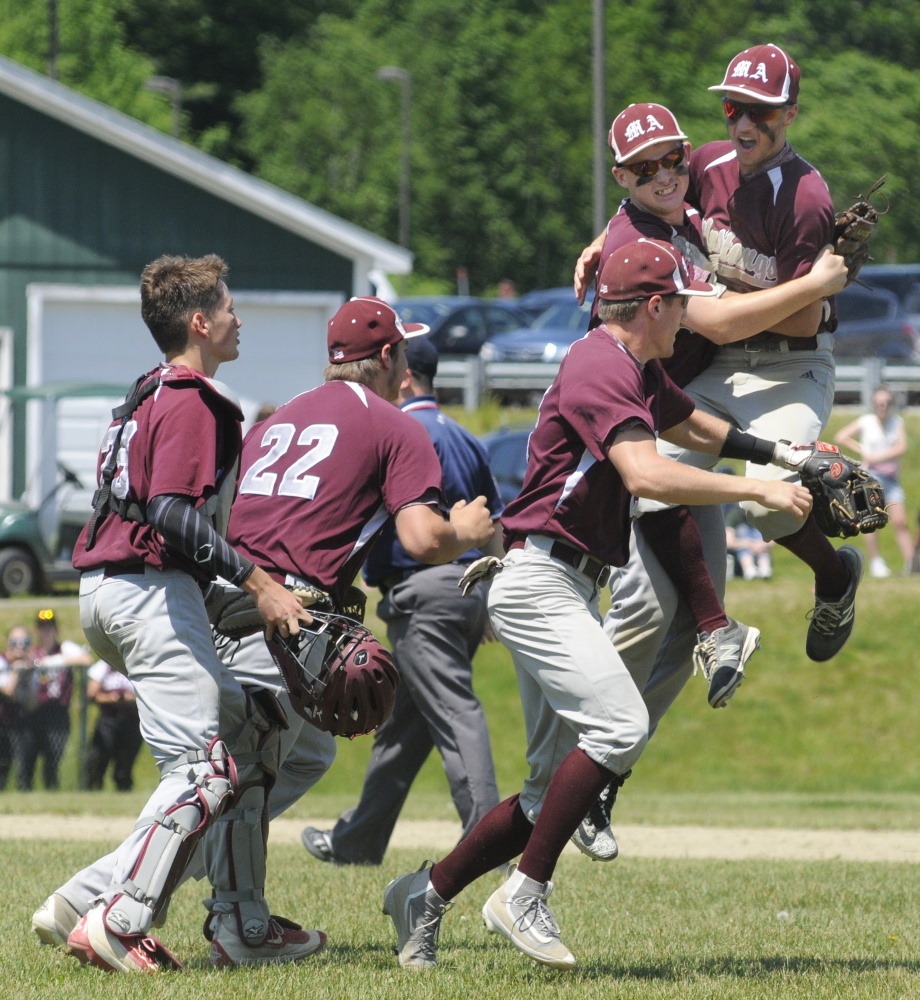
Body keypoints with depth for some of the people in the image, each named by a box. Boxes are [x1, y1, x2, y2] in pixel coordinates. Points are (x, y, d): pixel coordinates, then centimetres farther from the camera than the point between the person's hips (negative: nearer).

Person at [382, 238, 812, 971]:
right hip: (540, 584, -10)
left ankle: (426, 895, 15)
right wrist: (757, 492, -27)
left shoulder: (640, 372, 17)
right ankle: (525, 896, -21)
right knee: (621, 724, -25)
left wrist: (785, 455, 22)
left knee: (556, 788, 7)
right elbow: (646, 475, -30)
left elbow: (693, 427, 36)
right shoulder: (601, 370, -16)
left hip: (572, 593, 10)